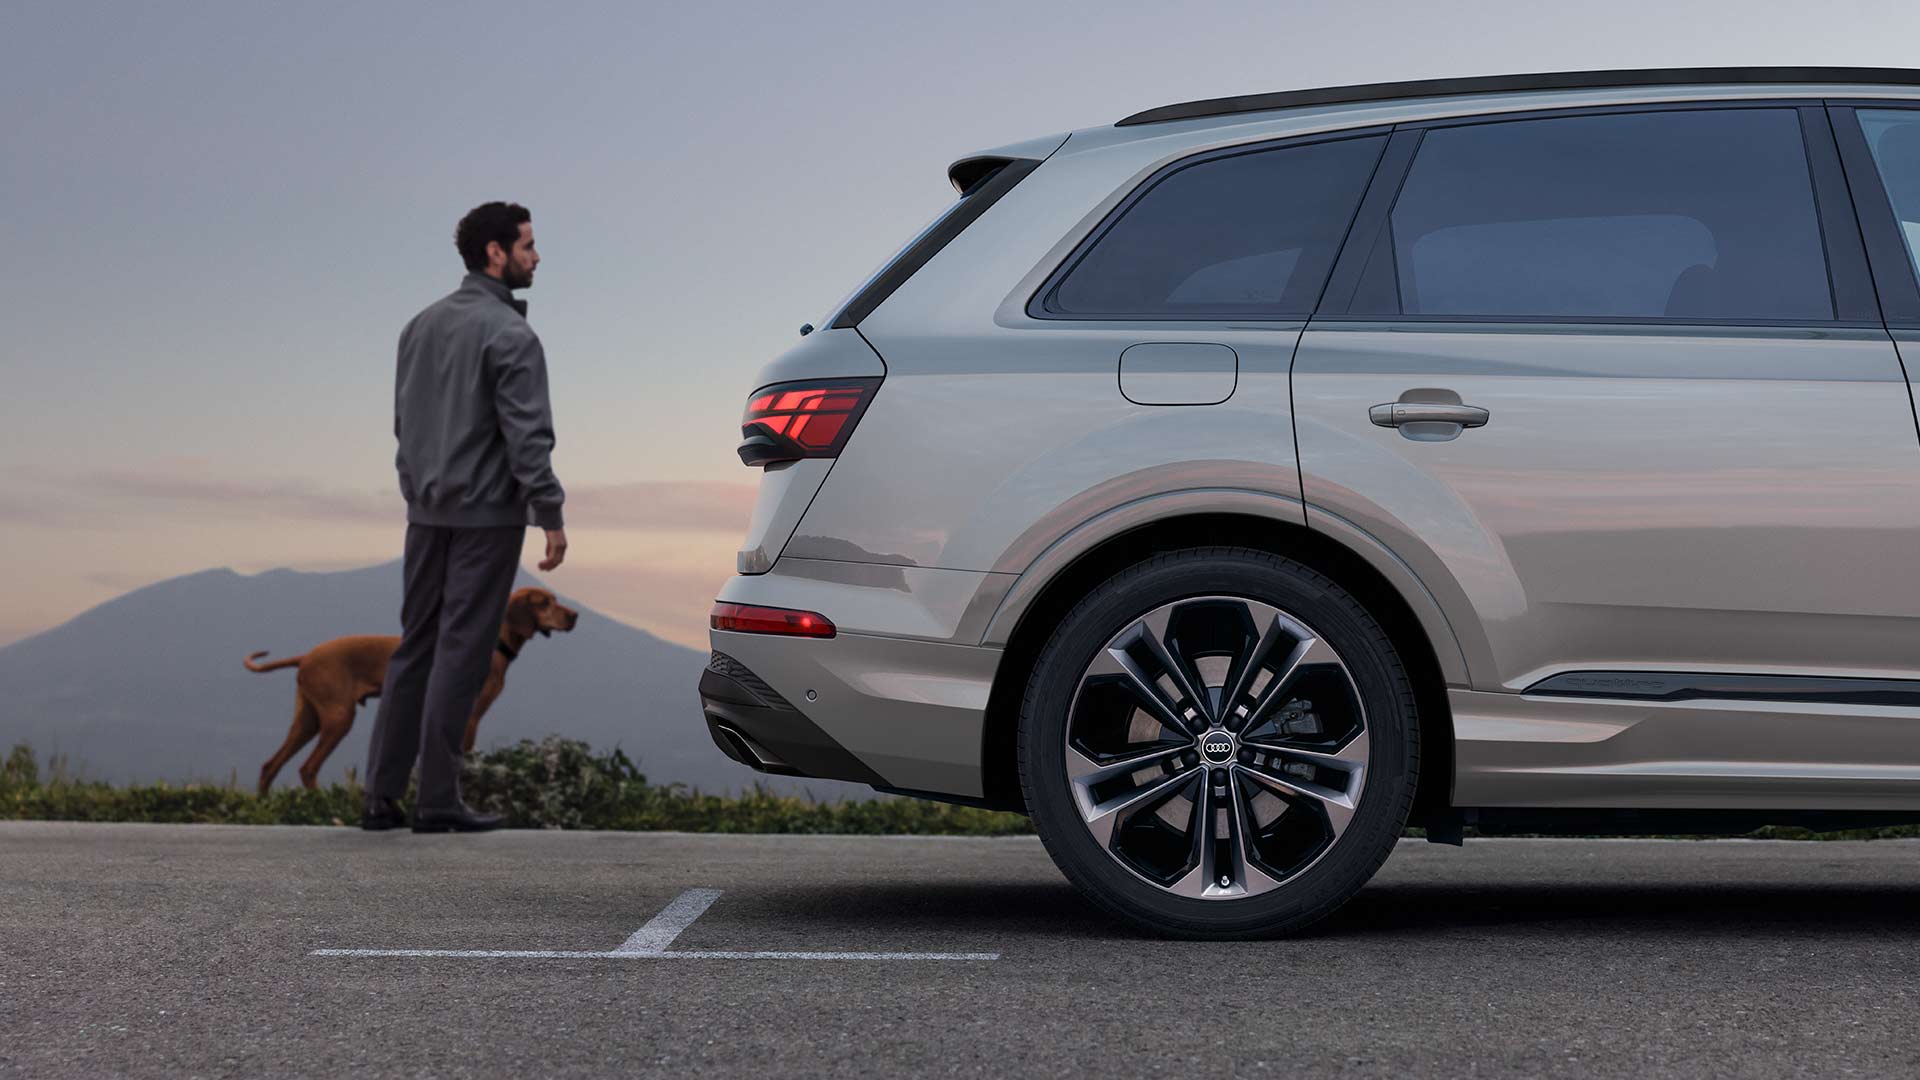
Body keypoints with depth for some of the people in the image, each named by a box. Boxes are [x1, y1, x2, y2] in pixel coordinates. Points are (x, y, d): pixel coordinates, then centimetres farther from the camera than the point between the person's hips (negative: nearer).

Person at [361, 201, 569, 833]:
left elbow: (404, 420, 16)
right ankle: (437, 800, -1)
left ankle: (383, 794, 8)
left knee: (414, 648, 10)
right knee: (461, 652, -3)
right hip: (488, 514, -7)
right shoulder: (509, 334, -13)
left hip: (428, 512, 7)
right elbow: (527, 435, -18)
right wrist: (551, 516, -14)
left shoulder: (422, 325, 11)